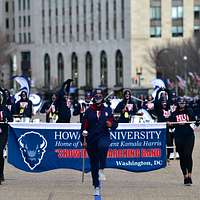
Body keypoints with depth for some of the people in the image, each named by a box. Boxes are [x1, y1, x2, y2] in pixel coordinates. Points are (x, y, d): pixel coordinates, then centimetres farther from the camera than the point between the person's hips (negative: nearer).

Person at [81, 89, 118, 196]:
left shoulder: (107, 110, 8)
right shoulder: (89, 111, 7)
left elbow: (114, 124, 12)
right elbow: (84, 126, 6)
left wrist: (111, 125, -11)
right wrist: (83, 140, 1)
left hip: (104, 136, -1)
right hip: (91, 139, 1)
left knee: (103, 146, -38)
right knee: (93, 163, 4)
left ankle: (101, 170, -29)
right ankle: (96, 187, 13)